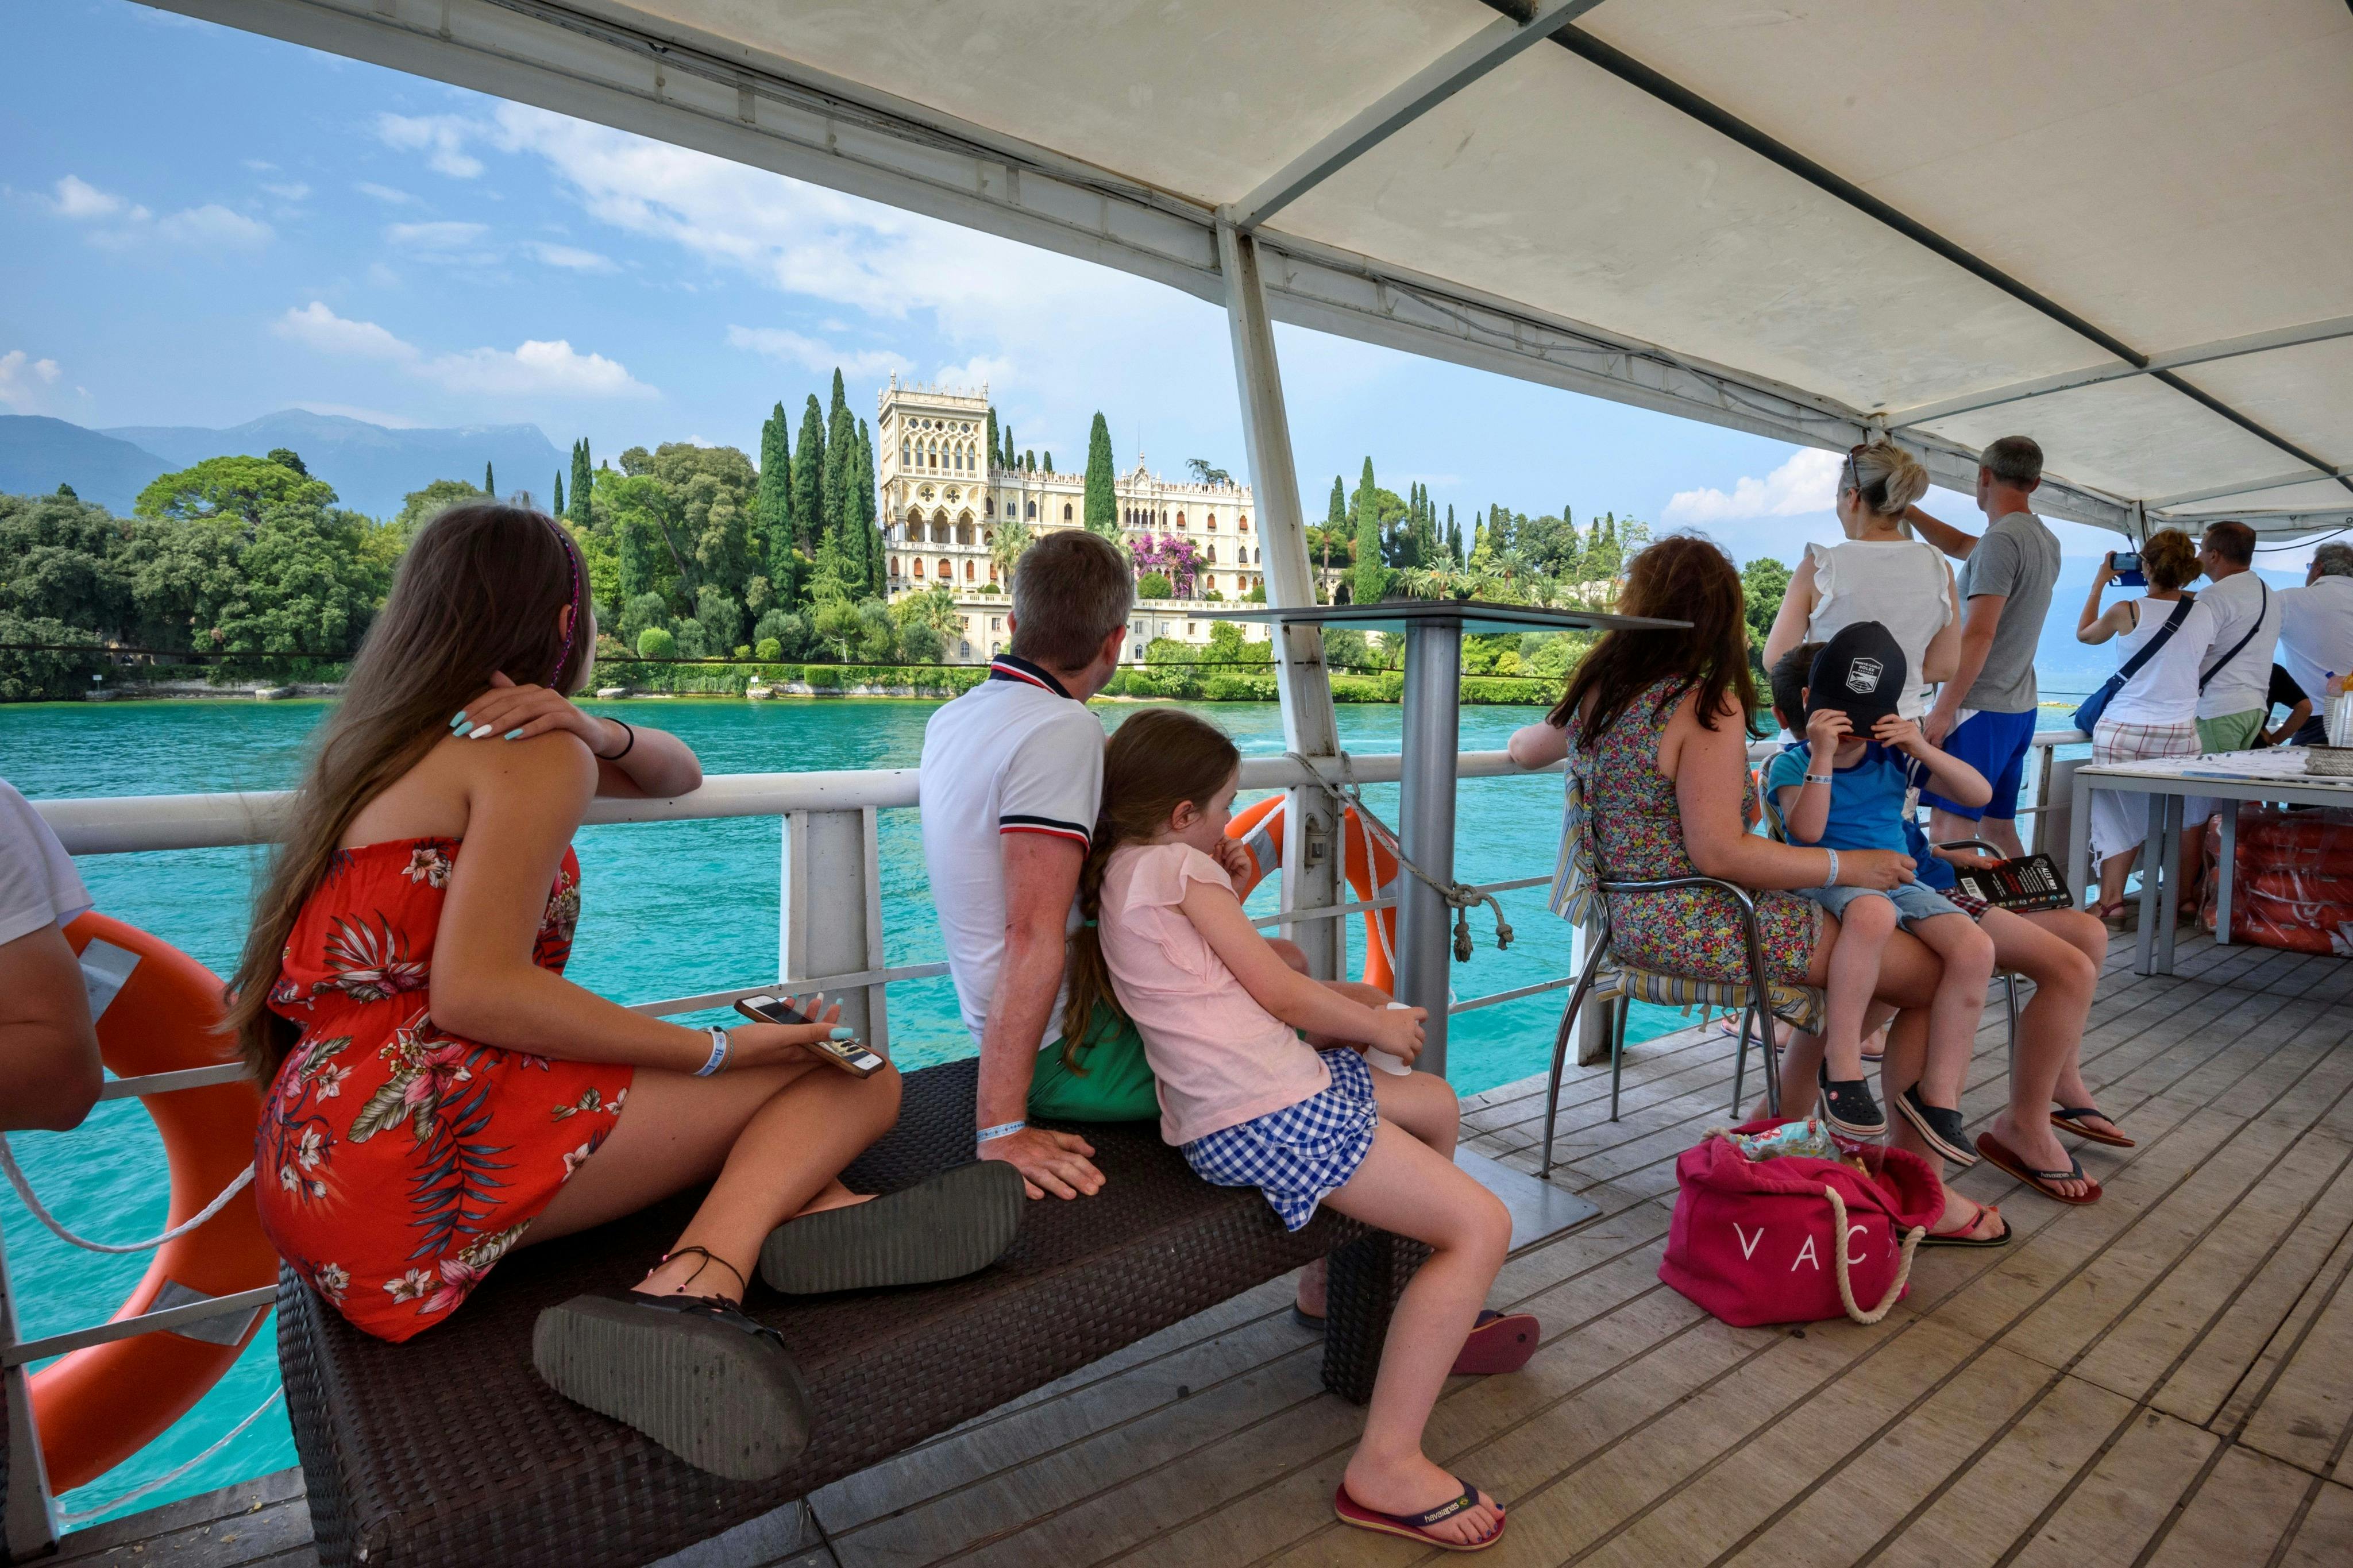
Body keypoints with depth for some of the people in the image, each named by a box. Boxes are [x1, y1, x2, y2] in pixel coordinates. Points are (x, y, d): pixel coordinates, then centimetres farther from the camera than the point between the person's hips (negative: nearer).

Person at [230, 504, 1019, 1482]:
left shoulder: (405, 738, 24)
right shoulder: (534, 754, -7)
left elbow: (682, 776, 27)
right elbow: (474, 992, -19)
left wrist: (598, 734, 4)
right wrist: (715, 1051, -16)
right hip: (409, 1144, -9)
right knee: (849, 1082, -9)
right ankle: (696, 1283, -32)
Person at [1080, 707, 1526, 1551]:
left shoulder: (1118, 873, 16)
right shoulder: (1178, 863, -12)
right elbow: (1284, 996, -9)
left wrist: (1223, 896, 10)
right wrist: (1381, 1025, 5)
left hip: (1224, 1109, 10)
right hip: (1268, 1117, -10)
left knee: (1435, 1104, 25)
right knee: (1482, 1225, -8)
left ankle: (1437, 1320, 37)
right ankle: (1386, 1468, -4)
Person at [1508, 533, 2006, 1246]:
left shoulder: (1595, 692, 5)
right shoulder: (1707, 707, -18)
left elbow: (1525, 748, 24)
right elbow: (1720, 853, -23)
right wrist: (1848, 866, -13)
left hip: (1630, 919, 9)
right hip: (1703, 930, -9)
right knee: (1936, 976, -1)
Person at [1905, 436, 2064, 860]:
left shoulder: (2001, 540, -14)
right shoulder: (2045, 539, 14)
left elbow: (1978, 635, -19)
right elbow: (1959, 545, 30)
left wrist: (1943, 709, -18)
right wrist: (1907, 511, 25)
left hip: (1979, 709, -9)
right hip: (2020, 710, 9)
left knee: (1949, 833, -11)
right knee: (1998, 831, 14)